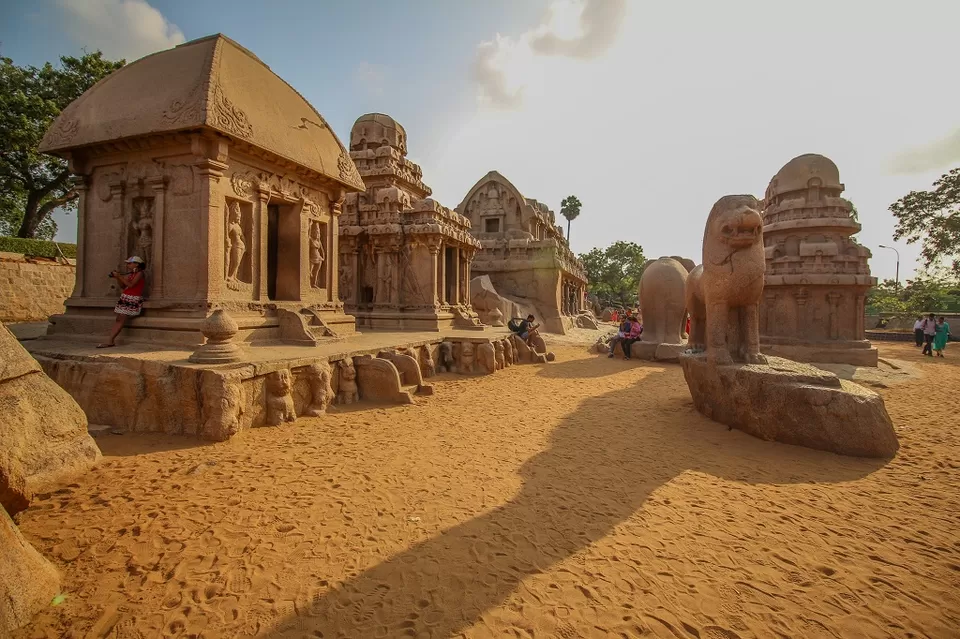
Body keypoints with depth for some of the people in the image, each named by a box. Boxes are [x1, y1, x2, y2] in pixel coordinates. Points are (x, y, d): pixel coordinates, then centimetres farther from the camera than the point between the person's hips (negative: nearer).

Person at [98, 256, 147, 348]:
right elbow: (123, 286, 19)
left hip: (133, 300, -8)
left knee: (121, 319, -11)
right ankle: (112, 340, -7)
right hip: (125, 299, 8)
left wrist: (120, 276, -12)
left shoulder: (140, 273, -6)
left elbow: (130, 285, -18)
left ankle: (110, 341, -11)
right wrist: (117, 278, 7)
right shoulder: (130, 274, 18)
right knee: (118, 319, -2)